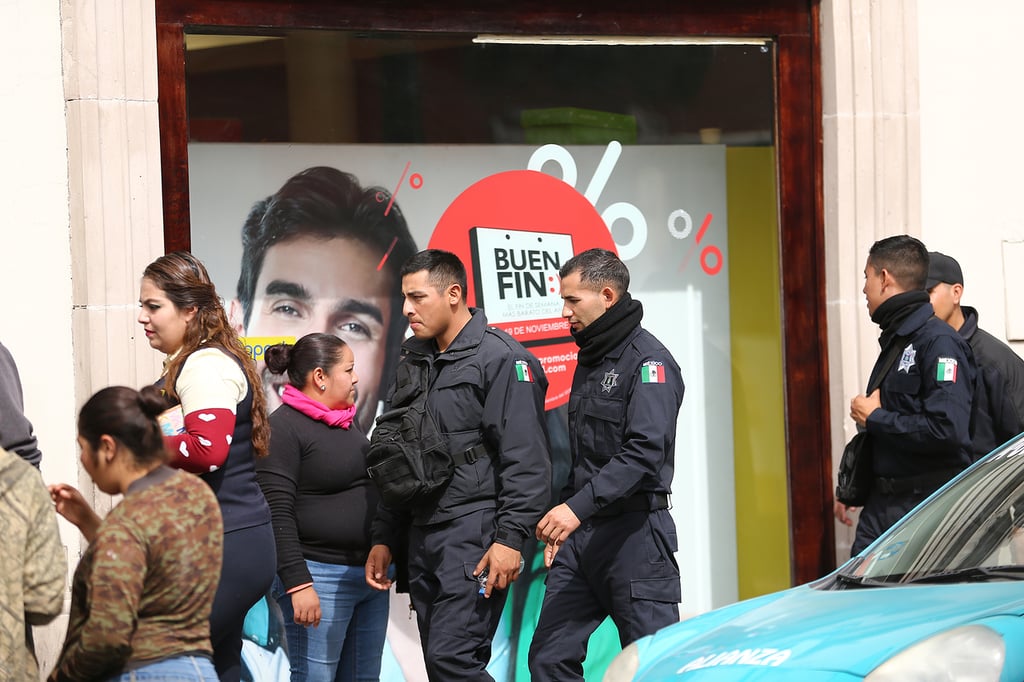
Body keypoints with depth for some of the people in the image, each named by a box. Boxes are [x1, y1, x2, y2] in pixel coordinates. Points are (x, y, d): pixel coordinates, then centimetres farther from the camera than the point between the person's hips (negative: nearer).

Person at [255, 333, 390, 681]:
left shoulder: (347, 422, 16)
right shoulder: (283, 427, -10)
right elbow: (278, 514, -16)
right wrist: (298, 583, -22)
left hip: (370, 575, 8)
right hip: (320, 576, -8)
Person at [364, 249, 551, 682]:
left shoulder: (500, 358, -7)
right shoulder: (413, 363, 17)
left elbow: (525, 459, -14)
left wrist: (511, 537, -20)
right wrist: (384, 538, 17)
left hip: (475, 533, -8)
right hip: (423, 533, 8)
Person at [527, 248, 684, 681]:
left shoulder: (648, 361, -11)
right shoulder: (590, 360, 18)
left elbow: (645, 451, -23)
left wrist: (578, 507, -29)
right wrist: (562, 521, 18)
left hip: (634, 535, -9)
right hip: (581, 537, 9)